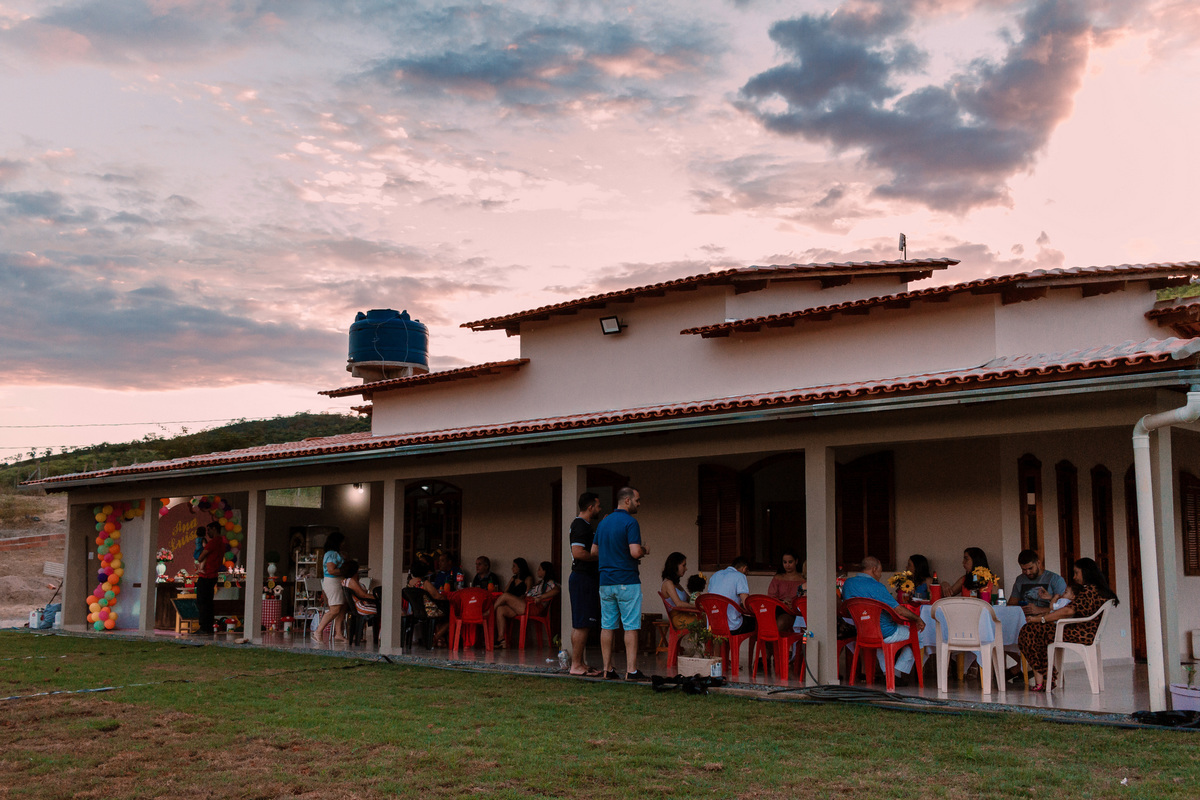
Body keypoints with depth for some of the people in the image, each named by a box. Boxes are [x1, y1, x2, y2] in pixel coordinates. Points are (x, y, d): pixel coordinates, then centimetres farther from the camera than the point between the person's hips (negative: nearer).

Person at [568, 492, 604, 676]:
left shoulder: (581, 525, 19)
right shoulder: (581, 526, -14)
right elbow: (578, 553, -25)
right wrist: (599, 556, -14)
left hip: (586, 579, 11)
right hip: (583, 579, -11)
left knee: (581, 624, 12)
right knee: (582, 625, -9)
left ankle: (579, 663, 16)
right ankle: (576, 665, -7)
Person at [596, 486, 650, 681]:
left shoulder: (603, 522, 13)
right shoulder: (630, 522, -12)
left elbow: (594, 551, 19)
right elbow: (635, 552, -22)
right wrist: (645, 551, 1)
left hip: (605, 581, 7)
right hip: (627, 581, -7)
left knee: (607, 626, 8)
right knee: (631, 626, -3)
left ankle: (608, 669, 10)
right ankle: (631, 670, -4)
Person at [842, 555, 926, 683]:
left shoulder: (847, 583, 0)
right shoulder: (876, 586, -21)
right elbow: (899, 610, -20)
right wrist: (918, 619, -6)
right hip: (885, 634, -7)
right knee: (916, 631, 14)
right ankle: (899, 673, 14)